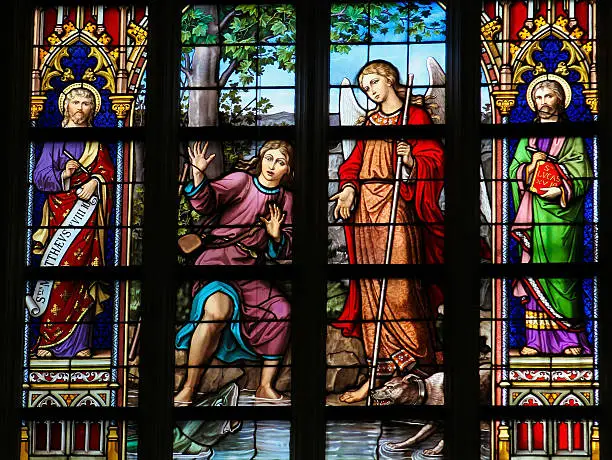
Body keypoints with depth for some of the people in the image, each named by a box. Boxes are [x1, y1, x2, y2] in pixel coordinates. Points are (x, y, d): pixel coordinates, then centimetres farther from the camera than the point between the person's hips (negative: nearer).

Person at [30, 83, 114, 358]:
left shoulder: (97, 142, 12)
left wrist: (95, 182, -15)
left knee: (74, 270, -10)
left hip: (86, 209, -1)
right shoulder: (54, 140, 12)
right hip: (59, 213, 1)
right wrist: (63, 175, -12)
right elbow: (39, 176, 5)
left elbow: (107, 171, 5)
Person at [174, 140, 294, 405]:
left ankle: (265, 388, -3)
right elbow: (206, 203, -13)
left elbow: (284, 251, 17)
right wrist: (198, 174, -28)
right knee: (219, 309, -33)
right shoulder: (242, 180, 0)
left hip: (250, 268, 6)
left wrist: (277, 236, -5)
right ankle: (188, 390, -25)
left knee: (282, 310, -17)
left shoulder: (285, 199, 13)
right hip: (218, 258, -5)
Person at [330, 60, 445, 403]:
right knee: (370, 286, 4)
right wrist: (349, 187, -2)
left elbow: (434, 162, -5)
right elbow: (356, 160, 16)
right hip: (364, 208, 6)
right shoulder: (371, 121, 20)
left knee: (396, 286, -11)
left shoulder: (415, 117, 1)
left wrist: (411, 160, -25)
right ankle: (380, 368, 6)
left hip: (395, 206, -6)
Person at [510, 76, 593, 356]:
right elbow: (513, 171, 11)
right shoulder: (527, 138, 17)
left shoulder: (572, 137, 6)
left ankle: (571, 338, -2)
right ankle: (535, 340, -1)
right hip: (532, 213, 3)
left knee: (561, 272, -7)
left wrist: (561, 190, -16)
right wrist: (532, 165, -9)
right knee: (533, 273, -1)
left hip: (561, 214, -3)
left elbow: (584, 175, -1)